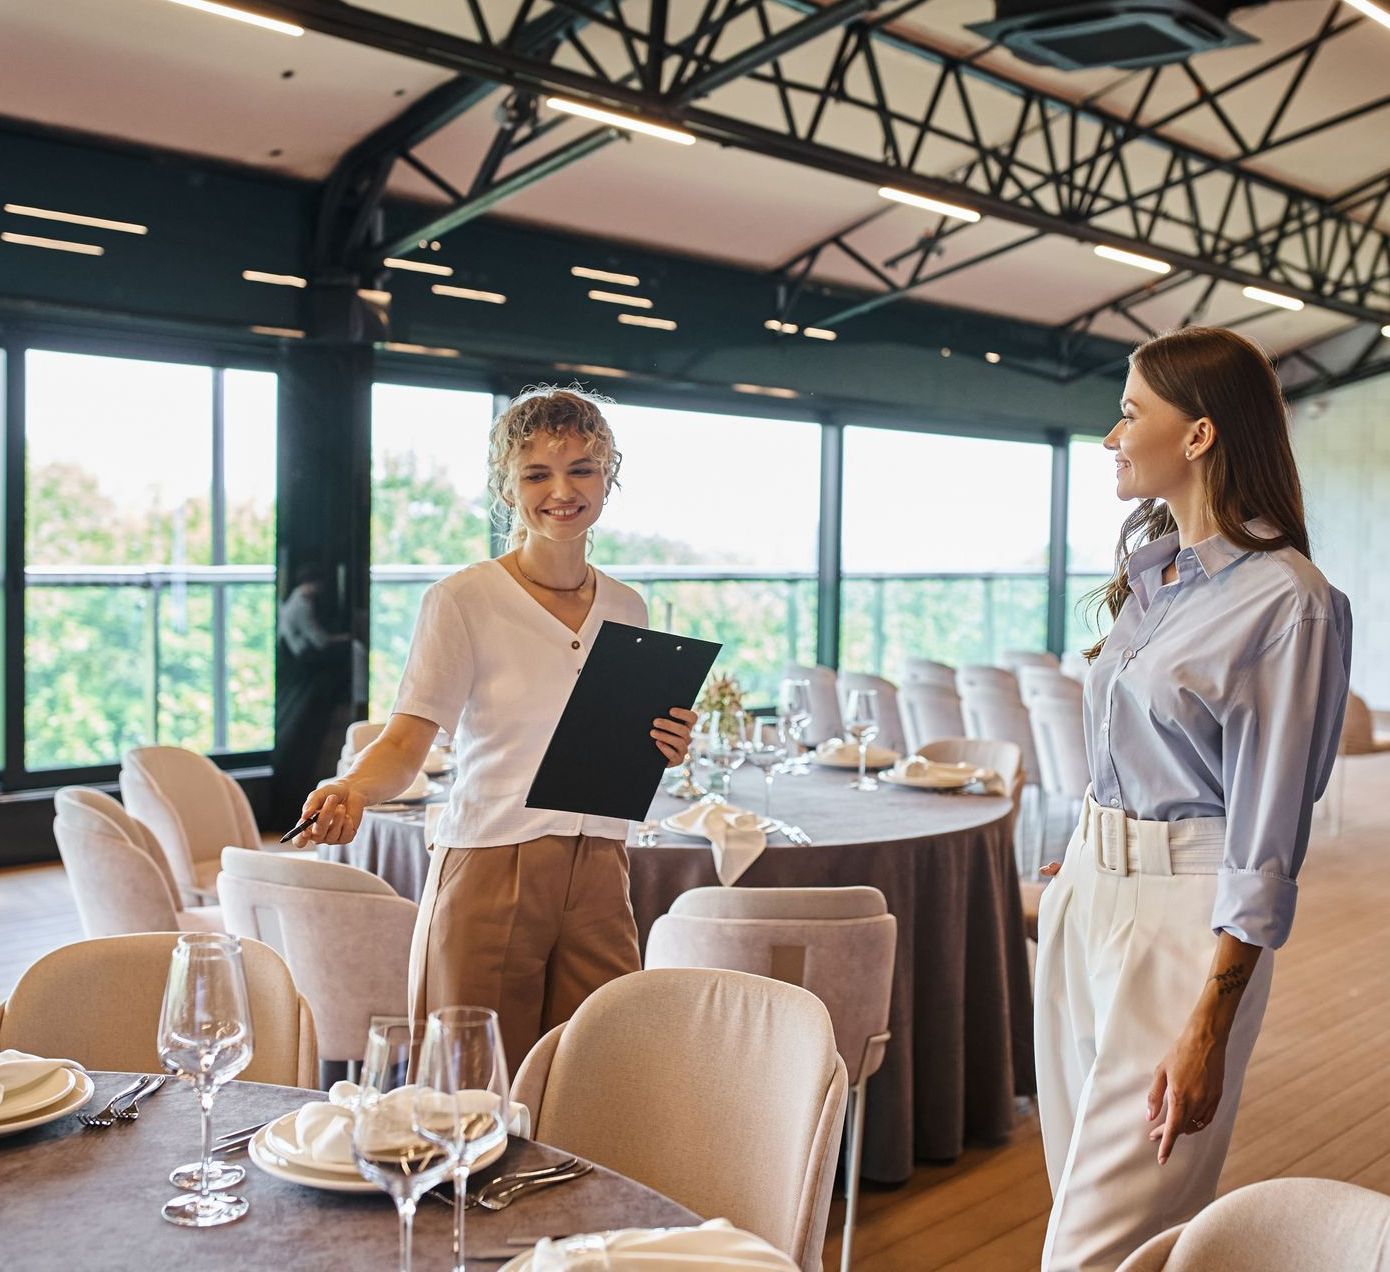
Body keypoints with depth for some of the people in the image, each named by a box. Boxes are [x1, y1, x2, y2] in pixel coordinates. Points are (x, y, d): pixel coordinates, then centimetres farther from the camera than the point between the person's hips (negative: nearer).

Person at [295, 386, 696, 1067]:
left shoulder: (626, 609, 10)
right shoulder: (462, 600, -5)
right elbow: (405, 741, -11)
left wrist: (663, 751, -1)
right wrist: (354, 788, -31)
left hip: (598, 880, 4)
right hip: (487, 878, -4)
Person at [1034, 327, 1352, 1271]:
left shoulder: (1288, 601, -16)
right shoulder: (1148, 565, 8)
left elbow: (1267, 838, -17)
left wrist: (1209, 1026, -18)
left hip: (1183, 913, -8)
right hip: (1086, 885, 8)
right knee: (1082, 1183, 16)